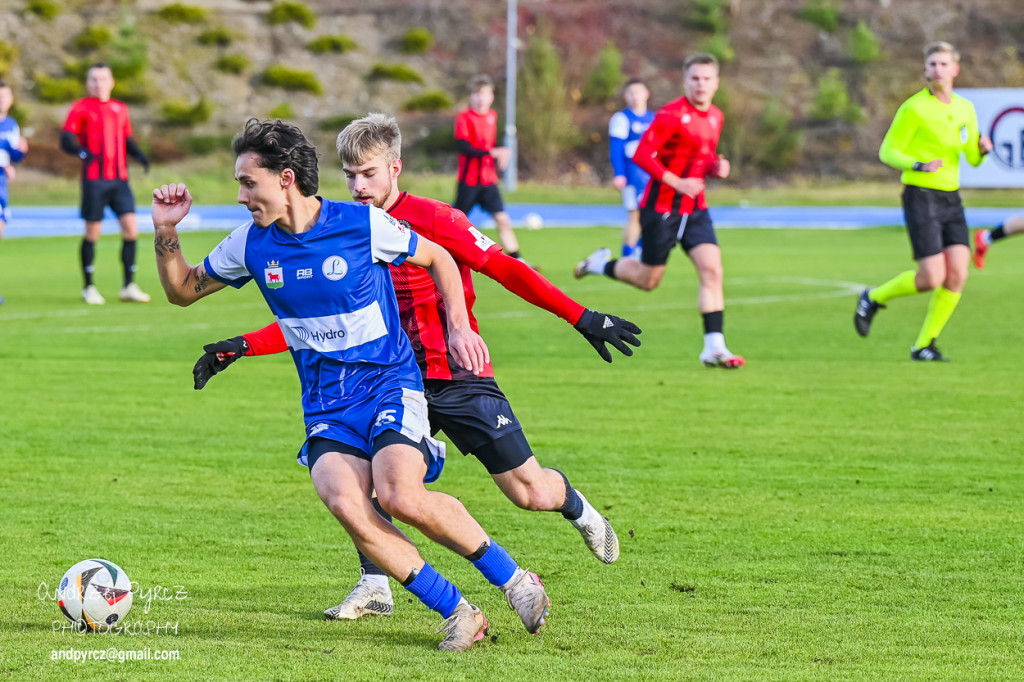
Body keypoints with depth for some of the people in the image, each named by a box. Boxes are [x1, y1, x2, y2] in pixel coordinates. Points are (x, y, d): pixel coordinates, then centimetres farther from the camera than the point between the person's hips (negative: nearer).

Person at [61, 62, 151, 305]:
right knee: (92, 233, -1)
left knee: (131, 228, -6)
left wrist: (139, 155, 2)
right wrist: (82, 152, -25)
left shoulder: (120, 109, 16)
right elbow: (66, 141, -5)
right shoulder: (80, 108, 1)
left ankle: (129, 286, 1)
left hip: (119, 180, 4)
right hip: (94, 180, -4)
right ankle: (89, 288, 12)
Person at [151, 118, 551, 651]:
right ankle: (458, 614, -15)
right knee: (344, 503, -27)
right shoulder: (252, 243, 2)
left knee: (401, 496, -30)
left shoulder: (363, 225, -9)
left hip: (389, 384, -3)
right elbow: (183, 291, 15)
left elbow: (438, 259, 8)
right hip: (325, 407, 4)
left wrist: (459, 327, -2)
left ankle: (513, 579, -7)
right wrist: (166, 233, -1)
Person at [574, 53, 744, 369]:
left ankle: (714, 347, -10)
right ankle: (600, 264, 35)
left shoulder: (715, 117, 9)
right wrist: (677, 182, -24)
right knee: (649, 280, 5)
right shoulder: (671, 115, -16)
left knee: (712, 270, -10)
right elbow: (641, 155, -19)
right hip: (662, 207, -6)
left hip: (695, 208, 6)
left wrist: (716, 167, -1)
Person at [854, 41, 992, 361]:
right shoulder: (914, 108, -9)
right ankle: (874, 298, 15)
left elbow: (973, 159, 18)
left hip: (951, 199, 6)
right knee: (931, 278, -13)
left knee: (957, 275, -8)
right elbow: (887, 152, -7)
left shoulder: (965, 109, 10)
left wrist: (982, 148, -6)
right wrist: (919, 166, -23)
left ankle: (924, 345, 7)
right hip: (921, 197, -6)